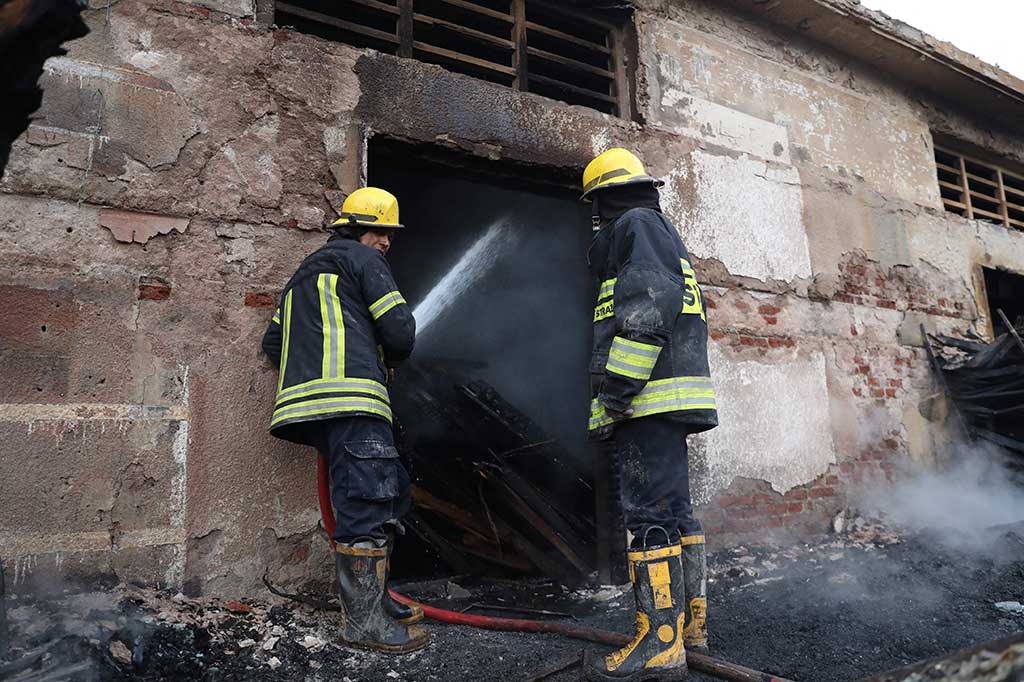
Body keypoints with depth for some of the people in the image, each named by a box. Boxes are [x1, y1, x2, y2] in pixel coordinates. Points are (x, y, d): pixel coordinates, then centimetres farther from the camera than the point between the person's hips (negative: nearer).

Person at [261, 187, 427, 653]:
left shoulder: (304, 272, 32)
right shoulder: (362, 258, 5)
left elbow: (273, 343, 28)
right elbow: (400, 331, -3)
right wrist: (390, 358, 17)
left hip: (306, 400, 9)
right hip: (351, 401, -9)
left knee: (392, 492, 14)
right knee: (367, 503, -10)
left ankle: (373, 597, 19)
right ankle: (364, 621, -8)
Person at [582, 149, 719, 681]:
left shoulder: (635, 225, -2)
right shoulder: (664, 233, 28)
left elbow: (647, 308, -18)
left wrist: (614, 390, -20)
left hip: (651, 397, -10)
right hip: (669, 398, 10)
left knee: (650, 514, -11)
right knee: (675, 512, 12)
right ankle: (689, 625, 19)